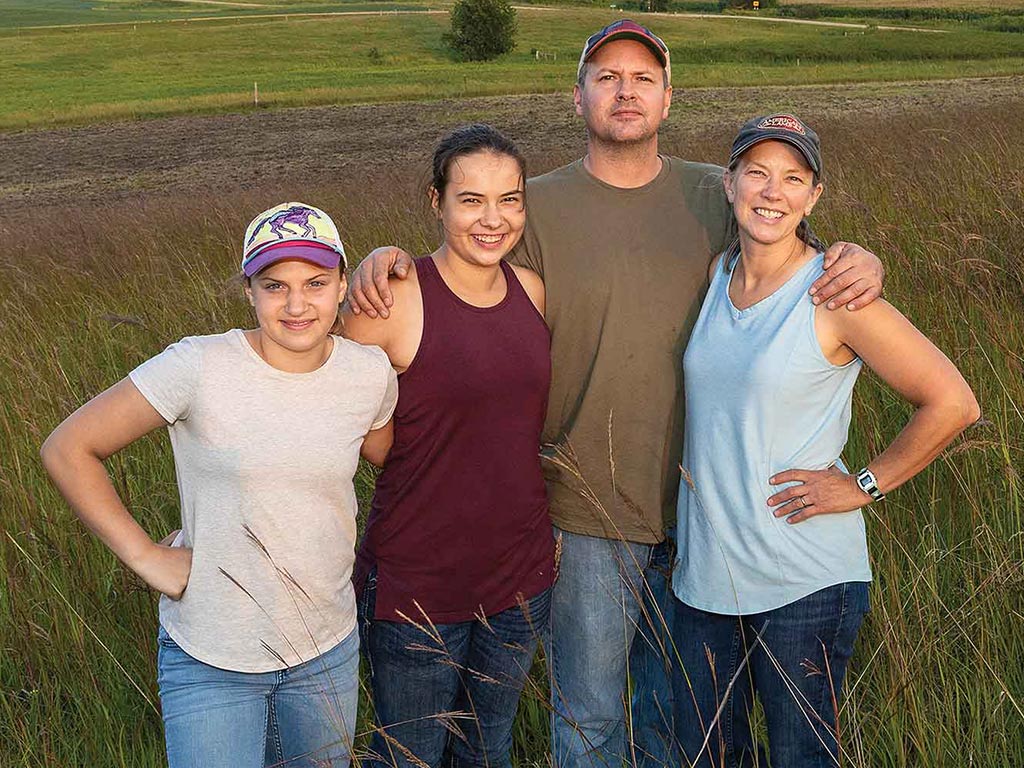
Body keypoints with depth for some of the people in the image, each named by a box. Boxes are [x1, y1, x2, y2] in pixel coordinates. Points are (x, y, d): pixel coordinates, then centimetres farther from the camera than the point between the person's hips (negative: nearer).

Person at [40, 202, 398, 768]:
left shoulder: (370, 374, -5)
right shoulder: (199, 368, -18)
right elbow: (67, 450, -12)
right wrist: (146, 557, -12)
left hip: (328, 651, 4)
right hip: (211, 661, -4)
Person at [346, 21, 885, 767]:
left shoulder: (716, 197, 2)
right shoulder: (538, 207, -4)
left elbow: (800, 264, 10)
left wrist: (862, 262, -13)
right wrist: (385, 259, -18)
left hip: (696, 505, 2)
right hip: (587, 512, -2)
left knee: (680, 708, 20)